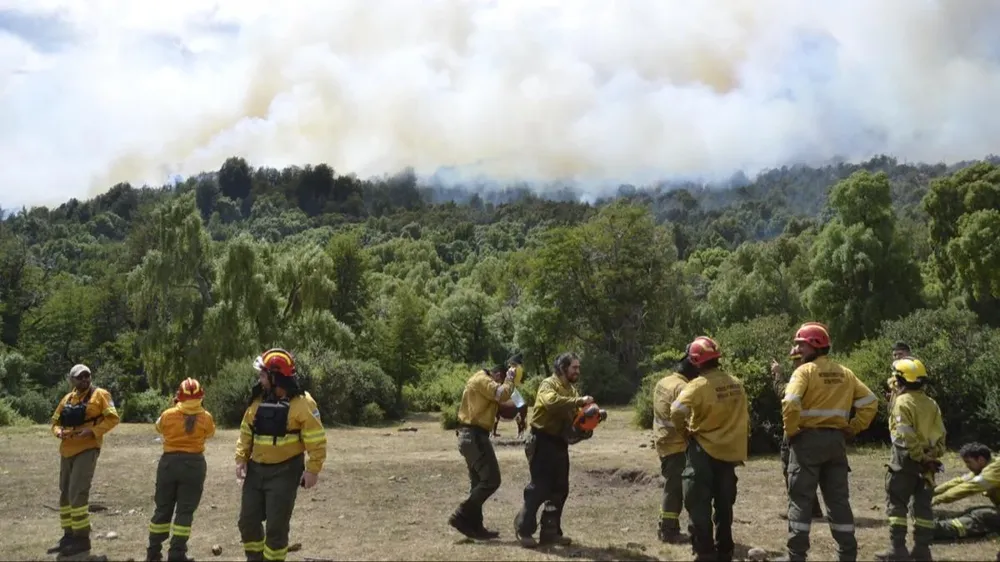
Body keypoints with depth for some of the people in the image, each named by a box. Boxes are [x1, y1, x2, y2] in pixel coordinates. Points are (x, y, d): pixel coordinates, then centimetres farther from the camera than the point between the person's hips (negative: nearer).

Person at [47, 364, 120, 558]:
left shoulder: (99, 395, -4)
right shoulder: (67, 398, 14)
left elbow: (113, 418, -8)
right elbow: (55, 421, 19)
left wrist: (93, 431, -20)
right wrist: (59, 432, -3)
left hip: (87, 450, -7)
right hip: (67, 451, 7)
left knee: (77, 493, -13)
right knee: (65, 494, 13)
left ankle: (82, 538, -6)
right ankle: (69, 536, 25)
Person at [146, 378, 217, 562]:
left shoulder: (168, 414, -6)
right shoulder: (205, 417, -7)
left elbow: (159, 428, 16)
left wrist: (174, 407, 20)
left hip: (169, 462, 2)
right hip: (194, 464, -2)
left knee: (163, 508, 13)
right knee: (185, 511, 4)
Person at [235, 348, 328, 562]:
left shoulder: (301, 403, -14)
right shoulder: (258, 400, 6)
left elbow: (316, 440, -14)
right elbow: (246, 432, 13)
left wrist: (313, 469, -18)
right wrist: (241, 458, 2)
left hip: (284, 472, -6)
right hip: (256, 469, 6)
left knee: (276, 526, -1)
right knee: (248, 521, 10)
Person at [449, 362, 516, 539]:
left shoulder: (482, 381, 23)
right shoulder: (482, 380, -10)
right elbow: (502, 394, -23)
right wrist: (510, 377, -6)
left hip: (471, 435, 11)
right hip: (475, 436, -11)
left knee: (479, 482, 12)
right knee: (491, 480, -10)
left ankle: (474, 526, 13)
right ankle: (461, 516, -9)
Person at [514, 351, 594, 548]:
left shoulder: (571, 390, 16)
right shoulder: (548, 385, -12)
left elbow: (575, 415, 12)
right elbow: (552, 402, -34)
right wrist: (579, 401, -33)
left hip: (560, 443, 9)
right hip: (543, 442, -9)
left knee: (560, 489, 9)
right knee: (539, 487, -7)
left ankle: (550, 531, 17)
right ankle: (524, 529, 4)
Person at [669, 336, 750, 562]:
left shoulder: (699, 385, -18)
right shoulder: (736, 384, 3)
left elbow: (677, 411, -30)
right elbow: (743, 417, 10)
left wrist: (684, 429, -11)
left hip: (704, 450, -6)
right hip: (729, 450, 6)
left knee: (699, 505, 2)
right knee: (724, 505, 16)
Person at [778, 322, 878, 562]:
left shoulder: (805, 371, -9)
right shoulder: (845, 373, 11)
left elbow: (790, 404, -23)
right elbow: (870, 402, 10)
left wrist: (791, 431, -9)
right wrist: (852, 429, 10)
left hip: (808, 439, -6)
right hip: (836, 439, 6)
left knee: (800, 498, -1)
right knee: (838, 499, 12)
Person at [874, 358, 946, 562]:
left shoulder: (903, 402, -11)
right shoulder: (931, 404, 12)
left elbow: (904, 436, -20)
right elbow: (940, 434, 11)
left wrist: (918, 456, -15)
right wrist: (933, 456, 10)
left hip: (907, 460, -7)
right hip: (927, 462, 7)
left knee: (896, 503, -1)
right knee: (922, 505, 11)